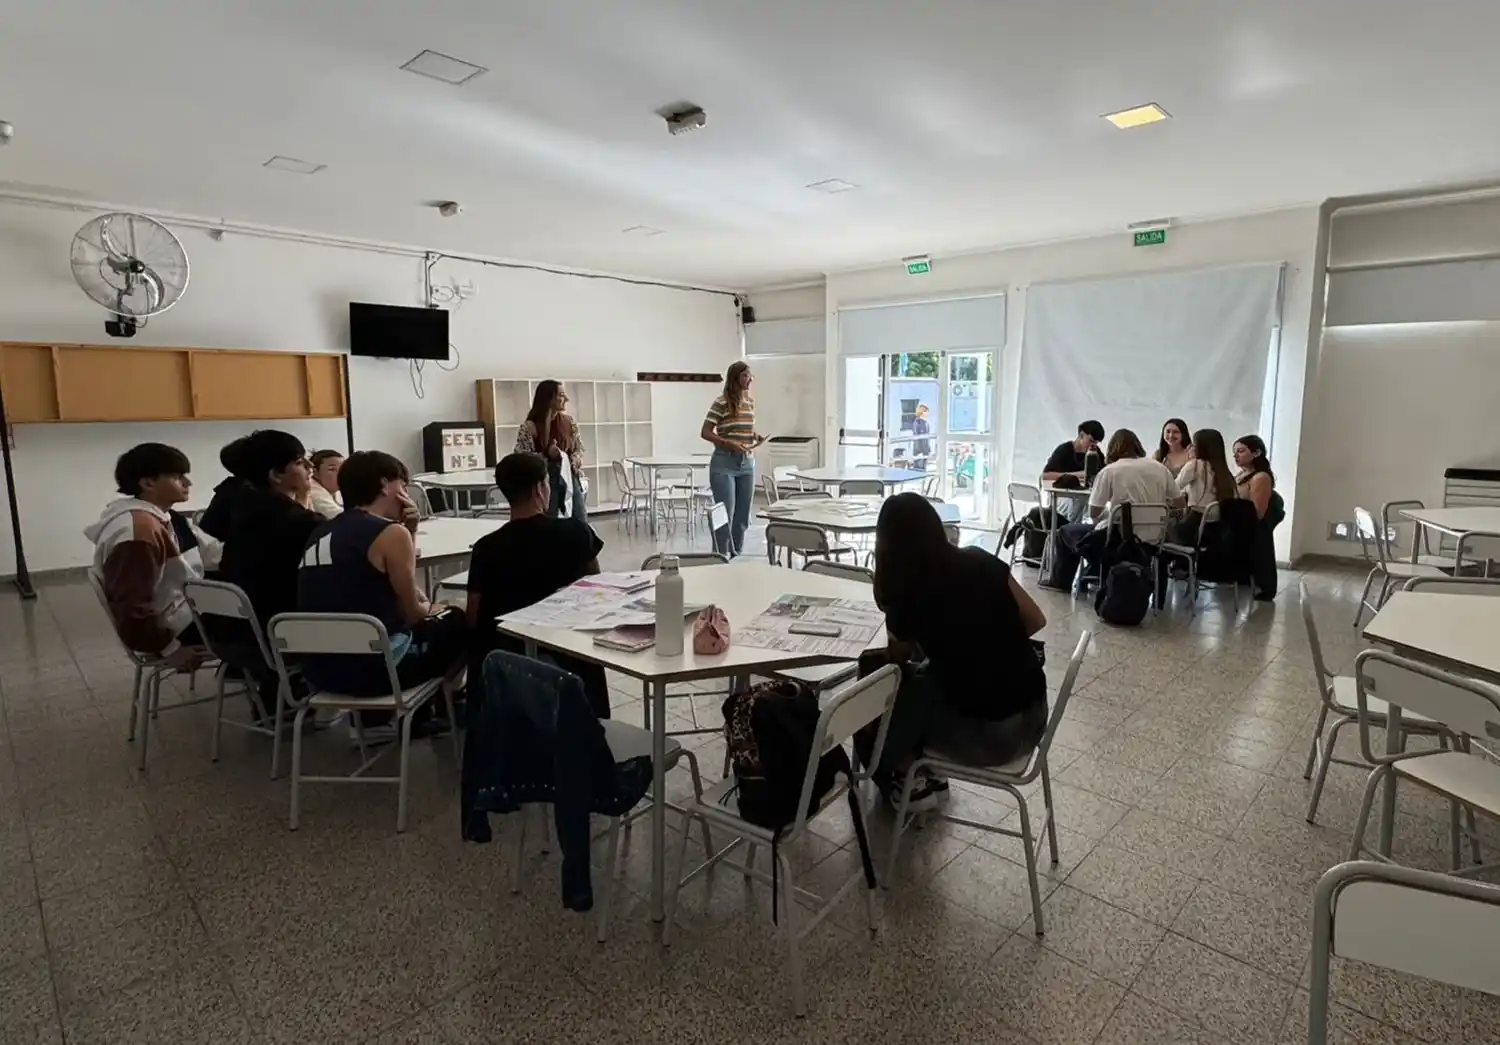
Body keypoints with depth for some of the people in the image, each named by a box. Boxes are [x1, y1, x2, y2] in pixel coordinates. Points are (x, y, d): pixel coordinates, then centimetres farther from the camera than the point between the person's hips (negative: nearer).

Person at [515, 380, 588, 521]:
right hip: (544, 481, -4)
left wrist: (574, 461, -6)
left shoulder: (569, 421, 5)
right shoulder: (529, 427, -9)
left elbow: (579, 449, 15)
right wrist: (546, 455, -21)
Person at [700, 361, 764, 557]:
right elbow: (705, 432, -9)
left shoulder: (750, 401, 9)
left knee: (743, 516, 11)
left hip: (747, 463, 6)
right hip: (724, 464, -6)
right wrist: (729, 443, -21)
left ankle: (736, 557, 23)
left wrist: (755, 437, 3)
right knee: (725, 515, -4)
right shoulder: (721, 401, -10)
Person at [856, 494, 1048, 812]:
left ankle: (911, 783, 26)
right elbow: (1035, 621, 8)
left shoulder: (907, 599, -15)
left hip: (988, 735, -6)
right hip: (1034, 714, 6)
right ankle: (930, 772, 35)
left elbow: (897, 661, 6)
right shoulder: (981, 561, -4)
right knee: (924, 678, 26)